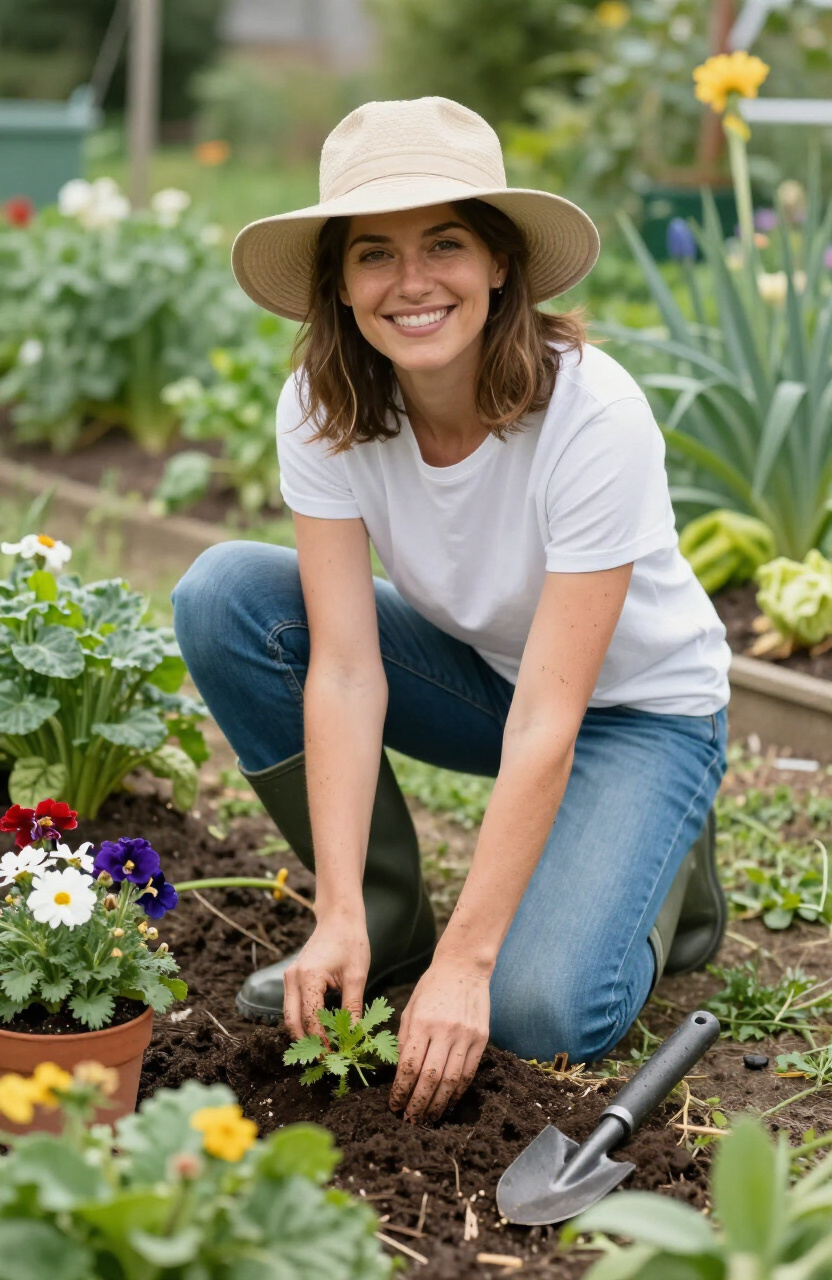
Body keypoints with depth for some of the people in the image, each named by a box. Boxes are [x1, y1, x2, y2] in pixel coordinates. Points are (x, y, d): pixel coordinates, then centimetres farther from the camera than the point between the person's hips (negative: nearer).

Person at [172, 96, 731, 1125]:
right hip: (477, 670, 5)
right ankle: (386, 920, -3)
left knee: (540, 1009, -27)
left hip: (635, 707, -5)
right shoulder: (322, 411, -18)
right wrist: (339, 917, -28)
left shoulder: (593, 415, -31)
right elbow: (346, 670, -21)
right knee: (225, 594, -19)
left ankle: (662, 865, 8)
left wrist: (464, 962, -32)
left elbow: (548, 720, -31)